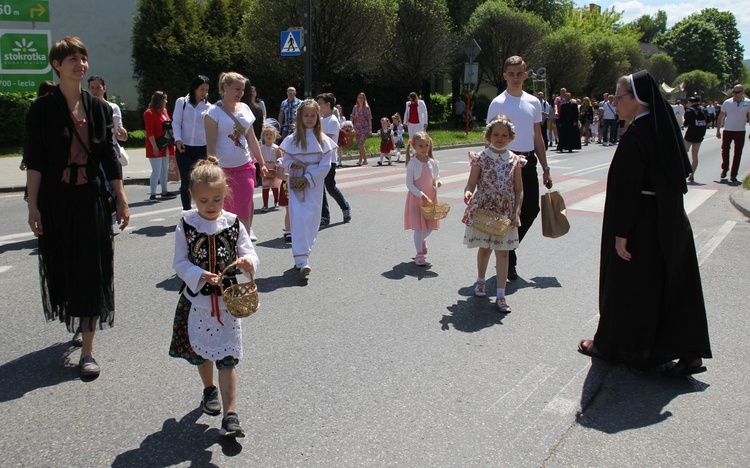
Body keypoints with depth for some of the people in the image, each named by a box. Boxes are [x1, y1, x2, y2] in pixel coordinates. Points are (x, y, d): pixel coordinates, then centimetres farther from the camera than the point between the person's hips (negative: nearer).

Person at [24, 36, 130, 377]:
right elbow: (33, 161, -5)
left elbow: (110, 158, 8)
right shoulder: (43, 109, -2)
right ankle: (74, 323, 36)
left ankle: (87, 350, 5)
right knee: (62, 268, 9)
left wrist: (122, 201, 5)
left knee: (93, 271, 0)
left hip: (92, 200, 2)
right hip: (56, 201, -2)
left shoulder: (98, 107, 6)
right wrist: (33, 206, -10)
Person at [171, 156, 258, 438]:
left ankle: (230, 415, 3)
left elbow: (250, 255, -7)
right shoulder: (185, 226, -7)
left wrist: (247, 262, -30)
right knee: (201, 350, 21)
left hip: (226, 299, -1)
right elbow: (180, 263, -6)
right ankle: (209, 389, 48)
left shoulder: (234, 224, -6)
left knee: (227, 358, -2)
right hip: (196, 299, 2)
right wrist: (202, 275, -23)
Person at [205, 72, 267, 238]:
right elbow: (210, 145, -10)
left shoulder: (244, 108, 10)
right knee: (225, 210, 8)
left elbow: (252, 139, 16)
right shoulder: (214, 111, -6)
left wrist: (261, 163, 16)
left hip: (245, 167, 4)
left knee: (244, 211, -3)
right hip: (223, 168, -3)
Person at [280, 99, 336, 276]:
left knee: (312, 220, 5)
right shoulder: (292, 139, 3)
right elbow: (286, 161, 8)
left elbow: (325, 165, -4)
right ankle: (302, 260, -14)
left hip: (314, 185, 1)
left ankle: (302, 256, 21)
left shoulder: (323, 140, 1)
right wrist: (292, 164, -14)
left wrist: (308, 178, -12)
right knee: (298, 218, -11)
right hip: (295, 184, -1)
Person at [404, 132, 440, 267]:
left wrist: (437, 182, -9)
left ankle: (422, 241, 44)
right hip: (416, 198, -5)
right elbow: (409, 184, -14)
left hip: (430, 198, 5)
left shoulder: (432, 162, 2)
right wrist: (422, 196, -21)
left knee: (430, 226, 12)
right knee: (418, 227, -3)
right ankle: (420, 254, 5)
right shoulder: (413, 163, -11)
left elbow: (437, 176, 15)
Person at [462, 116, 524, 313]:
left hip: (505, 214, 1)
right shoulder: (481, 158, -5)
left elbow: (519, 190, 3)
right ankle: (480, 280, 41)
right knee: (484, 248, 16)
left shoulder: (515, 161, 0)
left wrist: (516, 212, -7)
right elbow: (471, 183, -6)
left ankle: (501, 295, 6)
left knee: (502, 252, 1)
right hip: (482, 210, -1)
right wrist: (468, 193, -29)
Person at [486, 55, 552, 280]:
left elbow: (537, 138, 15)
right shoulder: (498, 103, -5)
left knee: (531, 209, 7)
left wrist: (545, 168, 14)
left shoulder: (533, 102, 11)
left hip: (528, 162, 6)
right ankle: (508, 262, 12)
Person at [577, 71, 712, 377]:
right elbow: (681, 172, 14)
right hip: (671, 223, 8)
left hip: (642, 225, -8)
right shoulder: (665, 129, 7)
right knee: (674, 286, 12)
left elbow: (627, 189, -21)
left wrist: (620, 233, -18)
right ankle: (690, 354, 16)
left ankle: (610, 344, 23)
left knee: (626, 285, 7)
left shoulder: (635, 137, -19)